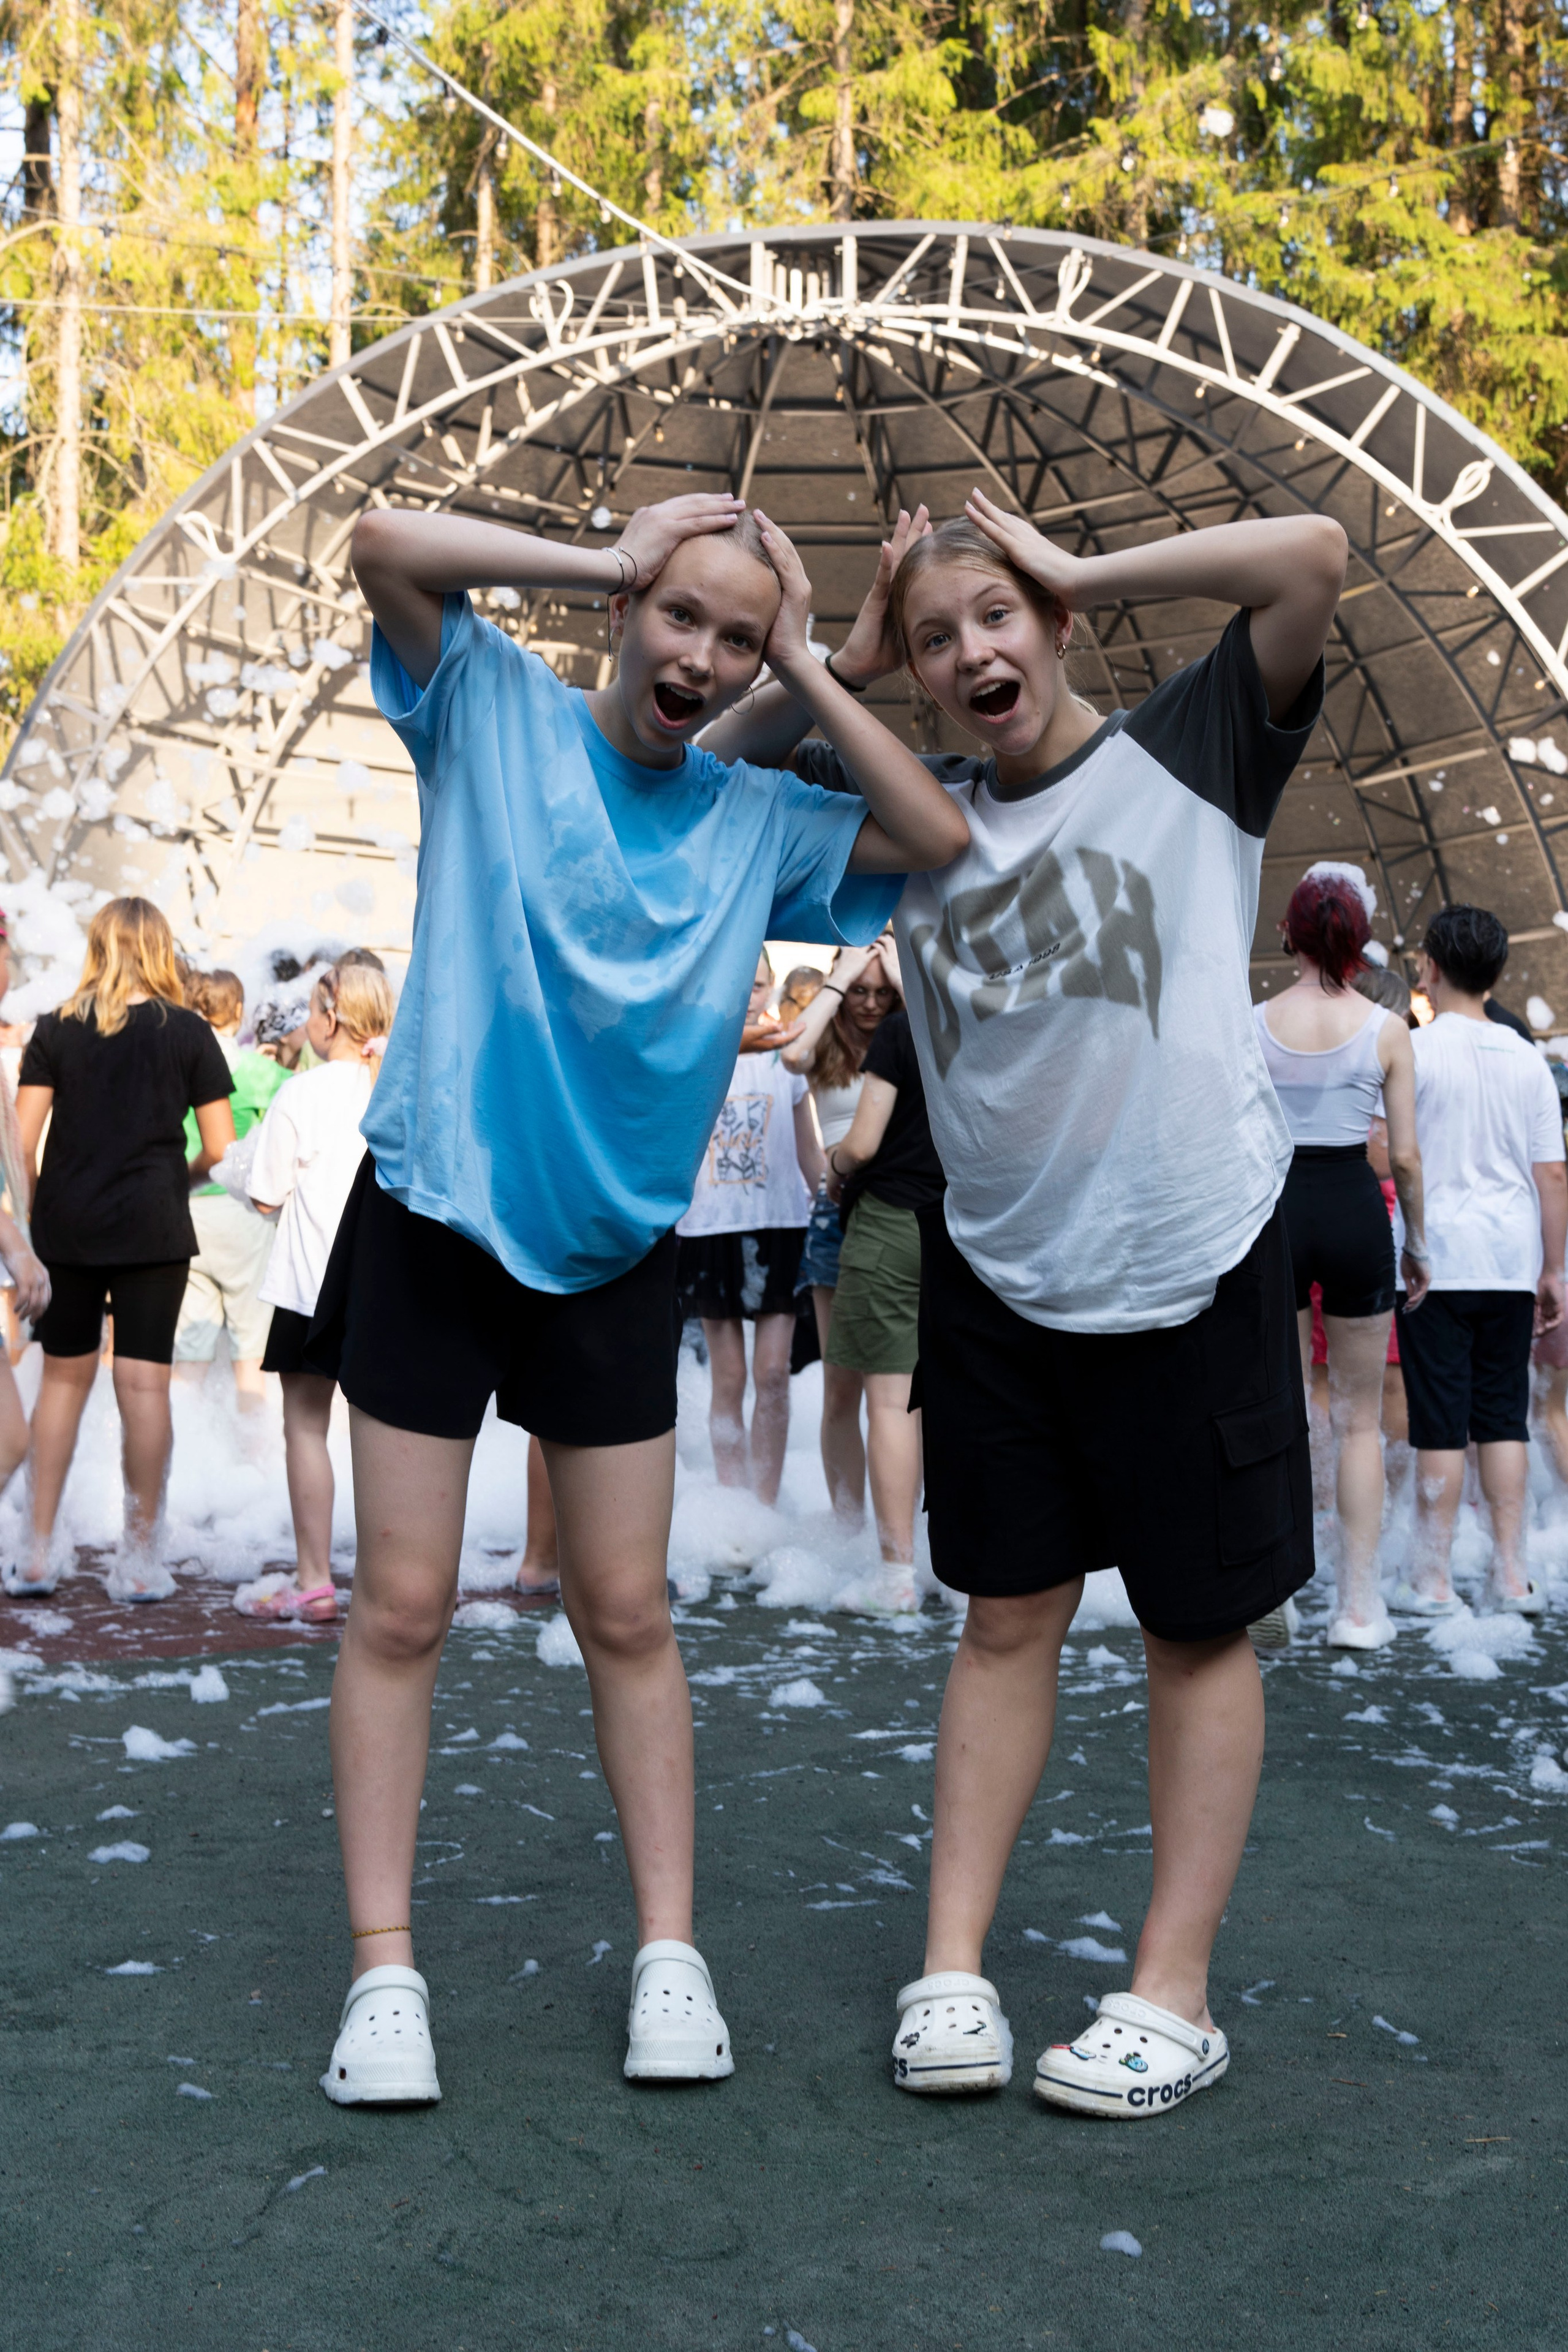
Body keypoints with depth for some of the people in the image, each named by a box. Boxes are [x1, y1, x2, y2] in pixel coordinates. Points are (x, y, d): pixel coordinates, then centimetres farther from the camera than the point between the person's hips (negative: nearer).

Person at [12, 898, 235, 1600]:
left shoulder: (56, 1029, 4)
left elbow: (20, 1141, -1)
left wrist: (34, 1214, 10)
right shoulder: (187, 1031, 0)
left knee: (63, 1377, 12)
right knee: (144, 1385, 1)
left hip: (65, 1226, 2)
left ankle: (39, 1551, 13)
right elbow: (221, 1149, -1)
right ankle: (139, 1560, 5)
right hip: (152, 1227, -2)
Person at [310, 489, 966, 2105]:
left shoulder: (756, 820, 4)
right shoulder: (495, 710, -2)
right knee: (401, 1606, 0)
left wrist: (807, 669, -5)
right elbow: (384, 545, -16)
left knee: (627, 1612, 7)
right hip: (431, 1223, -2)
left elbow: (940, 843, -5)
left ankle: (668, 1955, 15)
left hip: (614, 1248, 3)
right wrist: (606, 561, -11)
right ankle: (384, 1972, 8)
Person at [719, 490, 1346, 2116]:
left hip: (1193, 1264, -3)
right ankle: (950, 1970, 13)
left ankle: (1172, 1995, 12)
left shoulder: (1184, 752, -1)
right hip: (995, 1269, 4)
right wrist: (844, 658, 4)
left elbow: (1312, 556, -13)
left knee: (1197, 1626, 5)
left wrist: (1083, 573, -7)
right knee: (1006, 1616, 9)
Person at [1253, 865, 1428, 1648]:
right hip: (1355, 1212, -1)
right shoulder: (1386, 1029, -3)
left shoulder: (1252, 1023, -2)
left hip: (1274, 1210, 1)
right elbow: (1405, 1156, -2)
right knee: (1359, 1420, 10)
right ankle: (1359, 1604, 11)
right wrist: (1417, 1243, 11)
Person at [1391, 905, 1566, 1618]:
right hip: (1511, 1259, 4)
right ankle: (1510, 1575, 10)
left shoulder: (1414, 1050, -6)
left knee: (1440, 1423, -1)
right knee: (1503, 1416, 9)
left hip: (1436, 1257, -4)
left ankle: (1432, 1579, 4)